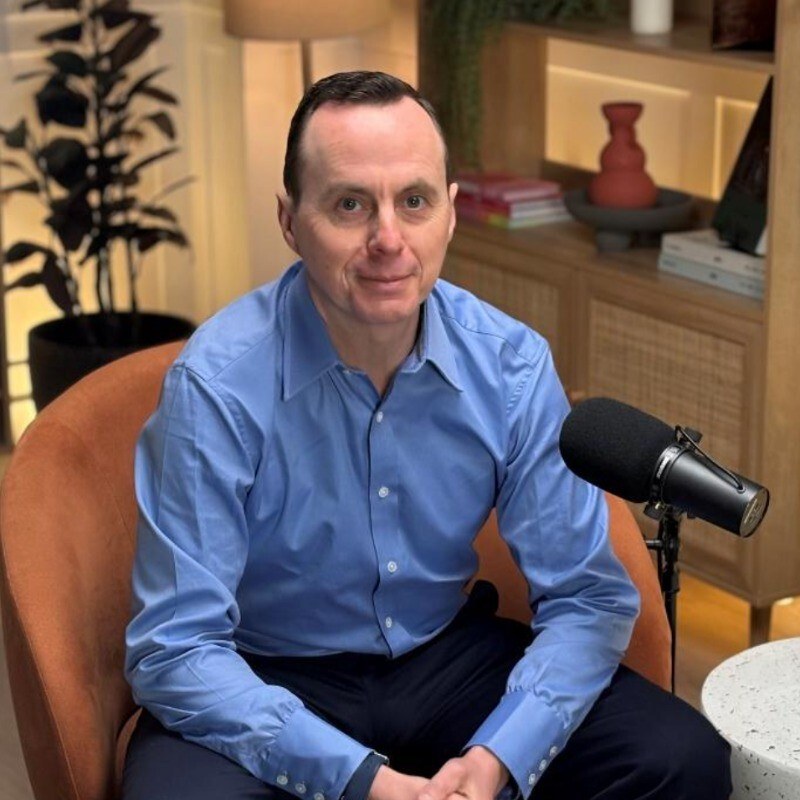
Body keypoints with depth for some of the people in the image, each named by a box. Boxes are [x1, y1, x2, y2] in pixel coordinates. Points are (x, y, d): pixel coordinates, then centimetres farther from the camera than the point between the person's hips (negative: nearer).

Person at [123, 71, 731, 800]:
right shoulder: (218, 385, -21)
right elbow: (176, 649, -21)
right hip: (268, 681, -3)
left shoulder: (511, 365, -11)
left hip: (449, 655, 3)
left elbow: (587, 596, -6)